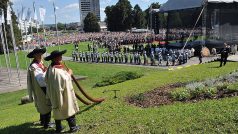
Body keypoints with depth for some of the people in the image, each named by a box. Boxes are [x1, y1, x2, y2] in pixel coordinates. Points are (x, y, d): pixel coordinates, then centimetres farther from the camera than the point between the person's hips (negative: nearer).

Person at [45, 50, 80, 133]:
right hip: (63, 93, -9)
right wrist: (69, 73, -8)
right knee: (69, 108, 5)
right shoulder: (57, 70, -27)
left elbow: (47, 80, 13)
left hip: (55, 94, 9)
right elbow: (65, 79, -26)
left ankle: (58, 128, 28)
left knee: (58, 109, 17)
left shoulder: (50, 68, 3)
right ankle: (73, 127, 16)